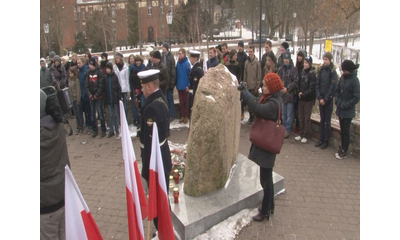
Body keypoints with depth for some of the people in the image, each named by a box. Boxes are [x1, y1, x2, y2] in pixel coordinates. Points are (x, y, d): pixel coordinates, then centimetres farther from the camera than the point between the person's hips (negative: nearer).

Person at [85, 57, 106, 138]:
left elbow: (101, 86, -10)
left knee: (100, 114, -2)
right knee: (92, 114, 8)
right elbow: (86, 85, 5)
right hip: (91, 97, 5)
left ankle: (103, 130, 10)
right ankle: (95, 130, 18)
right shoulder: (88, 73, 8)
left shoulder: (99, 73, -7)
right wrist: (90, 95, -7)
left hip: (98, 97, -5)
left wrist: (96, 95, -12)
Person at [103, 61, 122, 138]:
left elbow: (118, 88, -1)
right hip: (108, 99, 2)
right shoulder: (105, 77, 3)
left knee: (116, 114, 6)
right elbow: (103, 89, 3)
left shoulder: (115, 76, -1)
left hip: (115, 98, -1)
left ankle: (117, 129, 17)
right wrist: (105, 99, -2)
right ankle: (111, 130, 13)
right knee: (110, 115, 7)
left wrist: (119, 98, -7)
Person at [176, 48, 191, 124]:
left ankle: (186, 116, 16)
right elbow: (177, 74, 10)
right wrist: (176, 83, 6)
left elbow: (189, 74, -12)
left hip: (185, 86, -5)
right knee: (181, 102, 11)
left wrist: (188, 85, -15)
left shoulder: (187, 63, -11)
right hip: (179, 86, 5)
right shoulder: (178, 63, 6)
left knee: (186, 101, 7)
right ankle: (182, 116, 20)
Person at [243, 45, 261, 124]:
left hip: (254, 87, -4)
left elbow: (259, 76, -6)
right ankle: (251, 116, 24)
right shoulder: (246, 62, 6)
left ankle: (254, 117, 14)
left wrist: (257, 86, -9)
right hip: (248, 86, 4)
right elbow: (245, 75, 10)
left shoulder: (257, 62, -6)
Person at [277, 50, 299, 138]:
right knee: (283, 113, 14)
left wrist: (287, 88, -16)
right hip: (282, 94, 5)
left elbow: (296, 82, -9)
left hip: (290, 94, -4)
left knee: (289, 114, 2)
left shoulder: (294, 69, -6)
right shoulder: (281, 69, 8)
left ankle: (287, 130, 11)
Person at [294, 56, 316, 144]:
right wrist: (299, 92, -4)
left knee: (307, 119, 3)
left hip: (308, 100, -6)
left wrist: (303, 94, -19)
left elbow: (311, 88, -15)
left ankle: (305, 135, 12)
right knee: (301, 118, 12)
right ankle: (301, 134, 24)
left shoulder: (312, 75, -10)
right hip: (301, 99, 6)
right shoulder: (301, 73, 7)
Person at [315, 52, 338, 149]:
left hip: (328, 100, -5)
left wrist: (325, 99, -12)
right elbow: (317, 85, 4)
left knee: (327, 121, 2)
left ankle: (326, 141, 10)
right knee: (322, 120, 11)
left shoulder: (333, 72, -8)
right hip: (321, 100, 5)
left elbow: (332, 87, -11)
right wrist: (319, 98, -5)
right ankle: (321, 139, 19)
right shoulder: (321, 70, 6)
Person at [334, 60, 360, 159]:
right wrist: (337, 101, 0)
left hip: (348, 111, -6)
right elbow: (337, 89, 13)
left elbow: (356, 97, -14)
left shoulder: (354, 80, -15)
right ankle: (342, 148, 29)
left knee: (346, 131, 3)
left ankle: (344, 151, 13)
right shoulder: (343, 77, 3)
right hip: (340, 109, 6)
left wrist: (345, 105, -16)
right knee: (342, 130, 16)